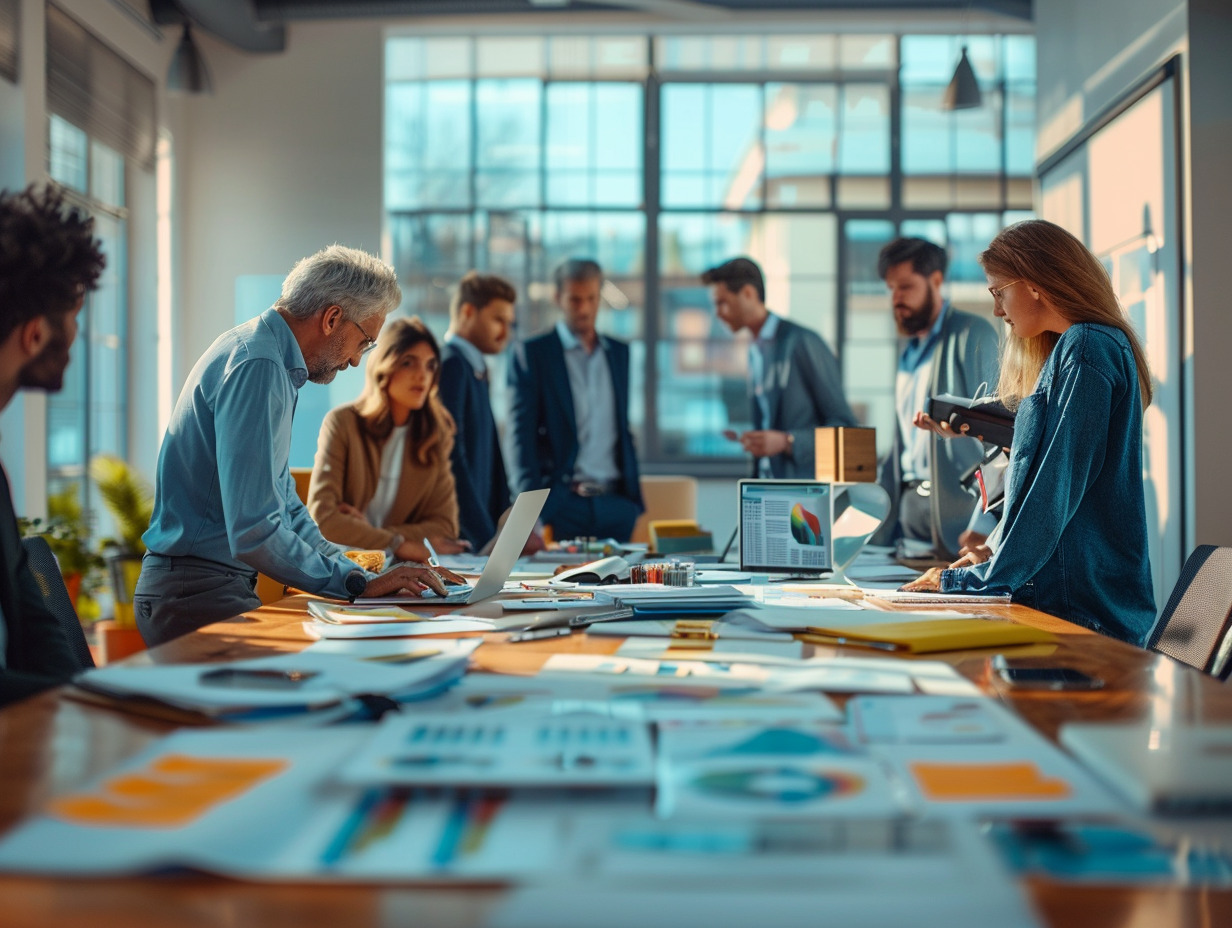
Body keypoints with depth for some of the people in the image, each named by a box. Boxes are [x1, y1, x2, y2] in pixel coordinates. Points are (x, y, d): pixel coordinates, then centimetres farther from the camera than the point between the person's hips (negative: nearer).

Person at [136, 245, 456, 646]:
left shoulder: (268, 358, 16)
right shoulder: (257, 366, -17)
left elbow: (283, 506, 21)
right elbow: (254, 532, -24)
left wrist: (357, 572, 10)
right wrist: (358, 584, -16)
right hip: (200, 595, -10)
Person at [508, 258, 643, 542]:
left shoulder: (619, 352, 15)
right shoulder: (532, 354, 1)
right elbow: (522, 434, -4)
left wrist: (635, 496, 14)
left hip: (616, 504, 4)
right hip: (562, 504, -4)